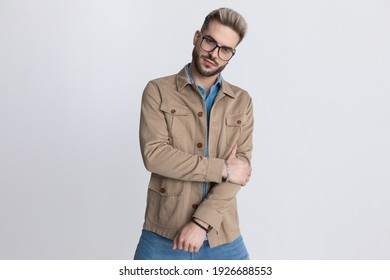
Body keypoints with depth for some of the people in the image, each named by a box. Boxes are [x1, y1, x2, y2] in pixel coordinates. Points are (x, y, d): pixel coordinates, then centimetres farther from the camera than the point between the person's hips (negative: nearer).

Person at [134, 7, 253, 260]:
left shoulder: (242, 102, 5)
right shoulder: (158, 91, 0)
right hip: (163, 235, -1)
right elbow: (154, 154, -12)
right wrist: (223, 169, -13)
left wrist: (201, 222, -14)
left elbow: (240, 165, -4)